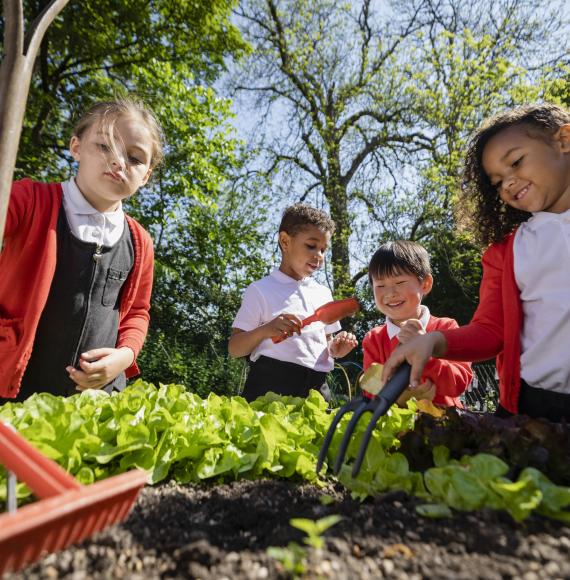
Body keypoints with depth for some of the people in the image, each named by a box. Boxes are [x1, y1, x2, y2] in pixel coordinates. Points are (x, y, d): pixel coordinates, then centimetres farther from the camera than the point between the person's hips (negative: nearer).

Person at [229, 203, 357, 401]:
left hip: (316, 388, 5)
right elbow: (234, 348, -3)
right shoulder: (260, 290, -1)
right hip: (271, 386, -4)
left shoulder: (323, 293, 14)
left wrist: (335, 349, -1)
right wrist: (264, 330, -21)